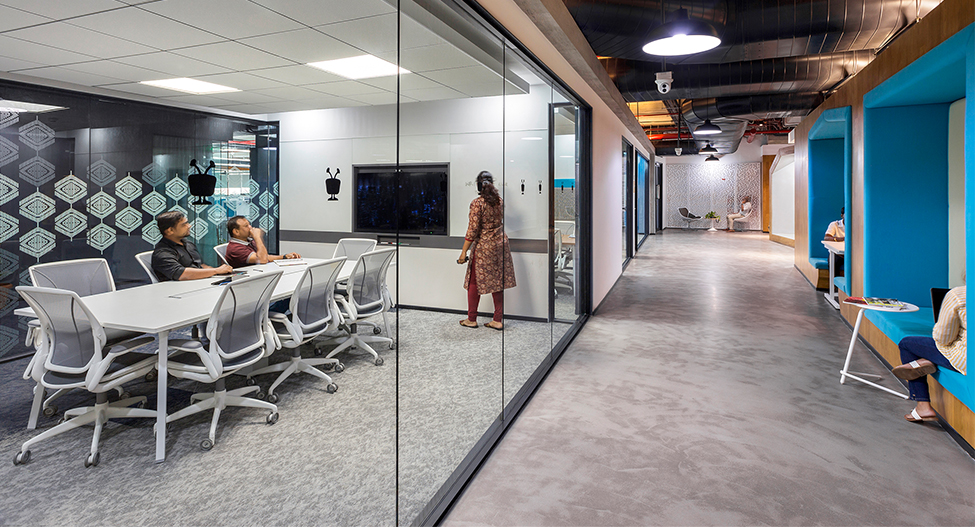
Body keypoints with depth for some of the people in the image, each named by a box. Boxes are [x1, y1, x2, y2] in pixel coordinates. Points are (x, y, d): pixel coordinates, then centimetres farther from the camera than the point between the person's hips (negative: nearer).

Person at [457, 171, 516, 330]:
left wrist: (464, 251, -12)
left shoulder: (477, 203, -15)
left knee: (475, 282, 8)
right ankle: (497, 320, 14)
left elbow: (473, 230, -17)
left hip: (483, 246, -6)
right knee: (498, 282, 10)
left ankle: (471, 319, 18)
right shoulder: (499, 200, 4)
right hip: (500, 244, 6)